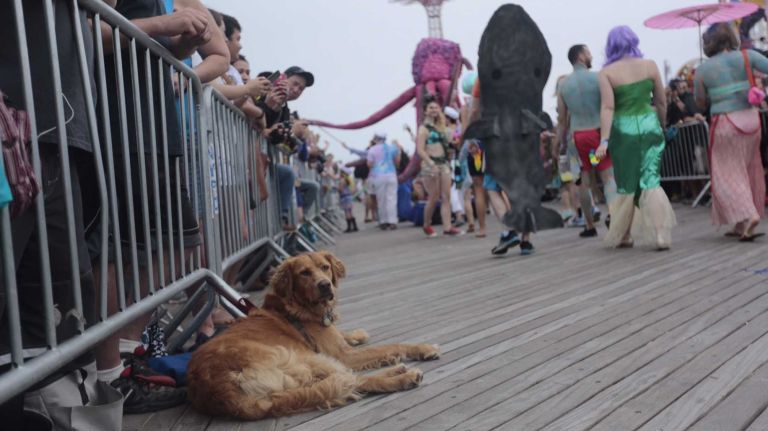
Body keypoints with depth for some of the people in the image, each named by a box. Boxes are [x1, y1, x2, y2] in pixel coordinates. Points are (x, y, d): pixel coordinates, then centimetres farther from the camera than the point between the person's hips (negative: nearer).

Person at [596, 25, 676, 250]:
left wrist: (604, 141, -17)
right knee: (651, 181, 2)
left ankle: (622, 236, 20)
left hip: (623, 129, -1)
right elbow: (662, 102, 8)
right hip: (649, 125, 1)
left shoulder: (606, 72, -4)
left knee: (626, 184, 10)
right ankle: (661, 236, -2)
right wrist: (660, 126, 22)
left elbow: (607, 108, -13)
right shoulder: (650, 65, 4)